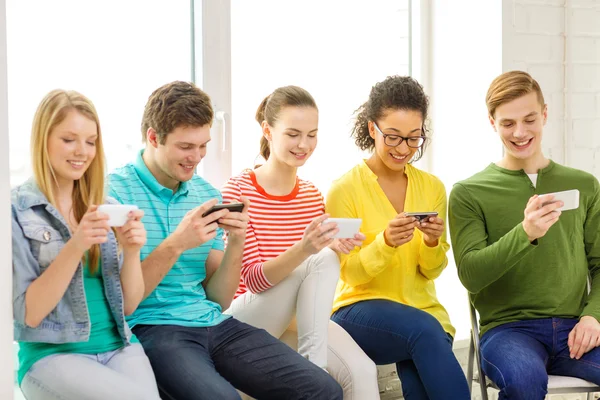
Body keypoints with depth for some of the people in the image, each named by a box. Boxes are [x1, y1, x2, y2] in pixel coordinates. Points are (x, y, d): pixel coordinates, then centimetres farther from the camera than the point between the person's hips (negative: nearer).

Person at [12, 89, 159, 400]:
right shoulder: (16, 209, -4)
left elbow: (128, 305, 9)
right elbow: (28, 313, -9)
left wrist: (131, 252, -10)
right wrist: (75, 247, -20)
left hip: (118, 346, 4)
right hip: (51, 354, -4)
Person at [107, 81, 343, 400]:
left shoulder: (207, 195, 13)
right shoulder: (113, 191, -5)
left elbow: (220, 300, 13)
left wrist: (235, 243, -4)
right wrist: (175, 244, -18)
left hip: (214, 324, 5)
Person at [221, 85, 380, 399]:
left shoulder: (312, 196, 8)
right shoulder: (237, 191, -9)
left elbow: (319, 278, 10)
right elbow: (254, 279, -15)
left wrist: (335, 247, -12)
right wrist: (303, 250, -34)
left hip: (298, 317, 5)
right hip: (246, 319, -4)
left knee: (361, 372, -25)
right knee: (323, 261, -29)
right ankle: (313, 366, -23)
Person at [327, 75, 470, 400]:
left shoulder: (433, 187, 7)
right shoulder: (345, 189, -4)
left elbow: (431, 271, 7)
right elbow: (351, 273, -6)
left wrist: (433, 243, -15)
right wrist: (385, 242, -25)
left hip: (423, 310, 3)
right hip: (361, 311, -2)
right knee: (423, 329, -35)